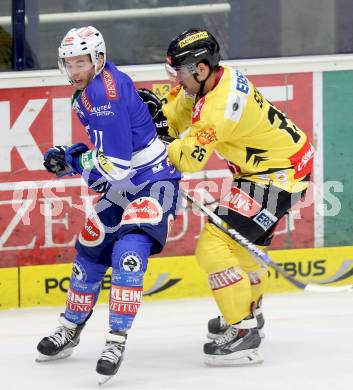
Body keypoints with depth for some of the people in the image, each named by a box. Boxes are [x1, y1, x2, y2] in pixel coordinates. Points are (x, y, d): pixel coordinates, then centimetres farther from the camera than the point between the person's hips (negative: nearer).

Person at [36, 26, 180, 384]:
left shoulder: (104, 93, -25)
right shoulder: (86, 92, 6)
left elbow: (114, 164, -28)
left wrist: (69, 160, -15)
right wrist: (69, 156, 4)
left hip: (154, 182, -11)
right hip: (122, 186, 11)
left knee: (129, 251, -26)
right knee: (90, 252, 15)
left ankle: (117, 341, -27)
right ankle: (68, 332, 32)